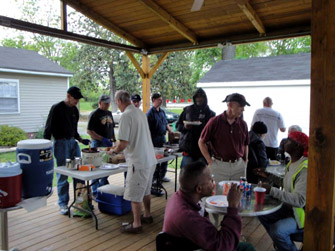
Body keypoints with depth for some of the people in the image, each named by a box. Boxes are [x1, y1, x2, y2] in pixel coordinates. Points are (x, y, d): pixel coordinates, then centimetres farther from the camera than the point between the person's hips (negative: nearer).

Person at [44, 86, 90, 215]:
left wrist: (81, 140, 6)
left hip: (73, 142, 6)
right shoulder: (56, 108, -8)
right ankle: (63, 204, 13)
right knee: (62, 175, 0)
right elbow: (48, 129, -8)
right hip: (61, 143, -6)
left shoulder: (75, 110, 12)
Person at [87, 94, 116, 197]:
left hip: (108, 143, 7)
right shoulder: (94, 114, -9)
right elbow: (89, 131, -14)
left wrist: (114, 140, 12)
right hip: (98, 144, -7)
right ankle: (95, 192, 10)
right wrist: (102, 139, -19)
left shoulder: (109, 113, 13)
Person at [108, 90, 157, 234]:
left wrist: (114, 151, 0)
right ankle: (147, 215, 37)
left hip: (138, 162, -9)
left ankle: (137, 224, 15)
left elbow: (123, 143, -20)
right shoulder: (140, 112, 10)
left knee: (134, 195, 4)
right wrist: (119, 146, 25)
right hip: (150, 159, 9)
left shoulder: (126, 116, -16)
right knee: (145, 190, 23)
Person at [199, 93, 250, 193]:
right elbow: (201, 142, -1)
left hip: (239, 166, 4)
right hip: (219, 165, -3)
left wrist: (245, 162, 9)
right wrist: (210, 161, -5)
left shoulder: (243, 124, 5)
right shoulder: (215, 122, -7)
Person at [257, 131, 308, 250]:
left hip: (303, 214, -9)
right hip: (289, 208, 9)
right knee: (262, 213, 6)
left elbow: (300, 200, -32)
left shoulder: (305, 168, -26)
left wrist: (272, 190, -34)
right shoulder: (292, 162, 4)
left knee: (277, 230, -28)